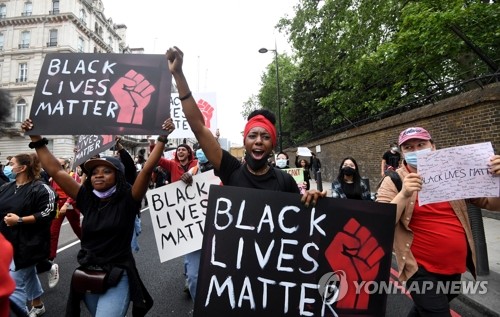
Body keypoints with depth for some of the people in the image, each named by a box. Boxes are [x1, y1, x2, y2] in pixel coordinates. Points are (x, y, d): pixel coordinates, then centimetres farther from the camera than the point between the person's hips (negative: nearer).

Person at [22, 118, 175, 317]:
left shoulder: (127, 200, -11)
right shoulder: (87, 199, 0)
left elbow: (147, 170, -23)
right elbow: (55, 171, 0)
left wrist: (162, 139, -28)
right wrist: (37, 140, -2)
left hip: (117, 277, -5)